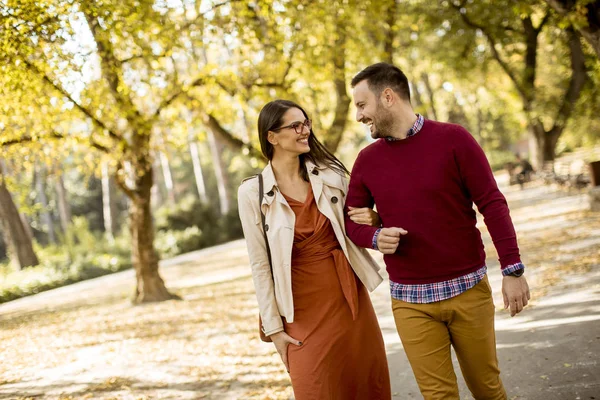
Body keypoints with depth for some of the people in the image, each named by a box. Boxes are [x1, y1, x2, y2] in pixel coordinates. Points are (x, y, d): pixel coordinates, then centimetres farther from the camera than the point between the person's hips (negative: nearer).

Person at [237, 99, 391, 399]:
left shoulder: (330, 173, 1)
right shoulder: (252, 192, -8)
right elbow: (260, 265, -5)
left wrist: (372, 220, -9)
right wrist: (274, 326, -5)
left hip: (349, 296, 3)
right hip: (304, 309, -3)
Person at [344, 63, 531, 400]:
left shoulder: (453, 139, -6)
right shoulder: (368, 159, 3)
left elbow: (492, 204, -6)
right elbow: (350, 219, 9)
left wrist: (513, 269, -10)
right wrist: (375, 238, -13)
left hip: (469, 289, -2)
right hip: (410, 300, 2)